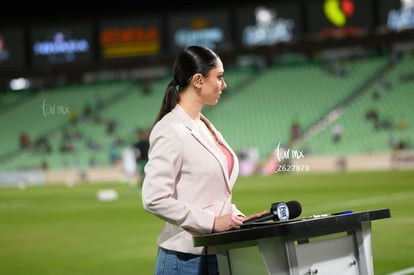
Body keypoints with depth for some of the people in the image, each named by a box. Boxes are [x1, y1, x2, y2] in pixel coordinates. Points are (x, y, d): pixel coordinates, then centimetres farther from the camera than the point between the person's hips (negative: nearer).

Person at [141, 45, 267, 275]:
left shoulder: (206, 127, 13)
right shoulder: (171, 131, -14)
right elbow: (154, 199, -20)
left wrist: (238, 217, 5)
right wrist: (212, 222, -18)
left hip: (218, 254, 8)